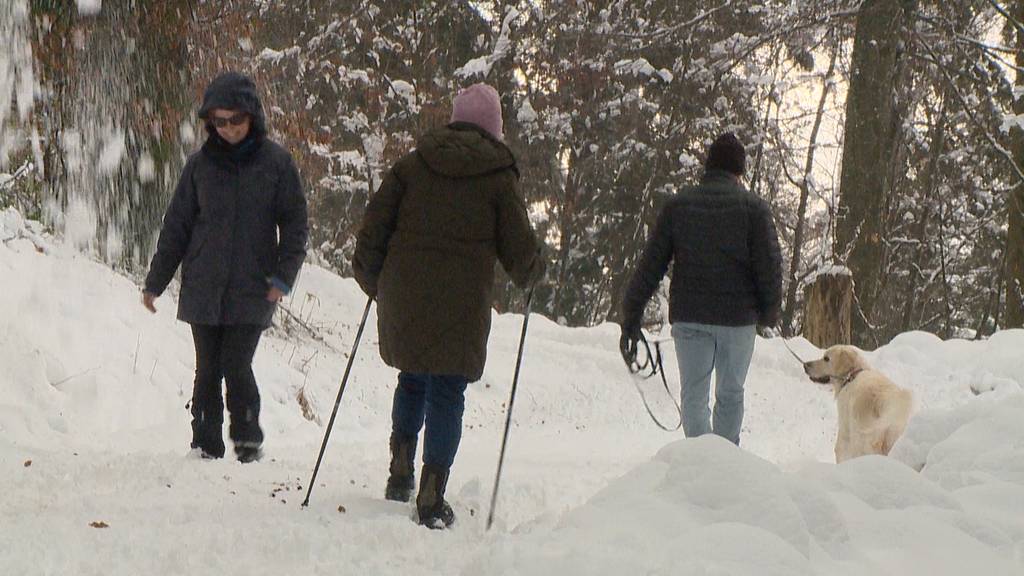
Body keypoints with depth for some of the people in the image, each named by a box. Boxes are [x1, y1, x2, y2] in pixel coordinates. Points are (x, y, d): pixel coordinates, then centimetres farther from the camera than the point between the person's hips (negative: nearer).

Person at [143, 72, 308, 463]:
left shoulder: (276, 162, 0)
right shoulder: (201, 164, 5)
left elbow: (294, 224, 3)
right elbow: (177, 226, 11)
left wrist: (283, 276, -8)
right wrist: (155, 281, 12)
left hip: (252, 289, -2)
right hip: (203, 289, 2)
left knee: (237, 367, -9)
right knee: (208, 369, 3)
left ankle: (247, 438, 10)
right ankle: (206, 442, 15)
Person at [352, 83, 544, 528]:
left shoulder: (412, 163, 6)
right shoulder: (499, 177, -1)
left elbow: (373, 227, 5)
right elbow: (520, 253, 1)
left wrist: (370, 280, 19)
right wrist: (531, 275, 24)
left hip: (402, 299, 3)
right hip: (461, 306, -3)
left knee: (412, 379, 23)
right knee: (447, 393, 2)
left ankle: (400, 471, 15)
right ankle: (431, 496, -2)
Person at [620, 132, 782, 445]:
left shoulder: (678, 205, 4)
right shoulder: (754, 208, -3)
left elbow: (649, 265, 2)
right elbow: (770, 267, -5)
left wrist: (631, 318, 5)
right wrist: (769, 313, 11)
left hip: (688, 316, 1)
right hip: (737, 316, -1)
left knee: (694, 395, 6)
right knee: (730, 393, 14)